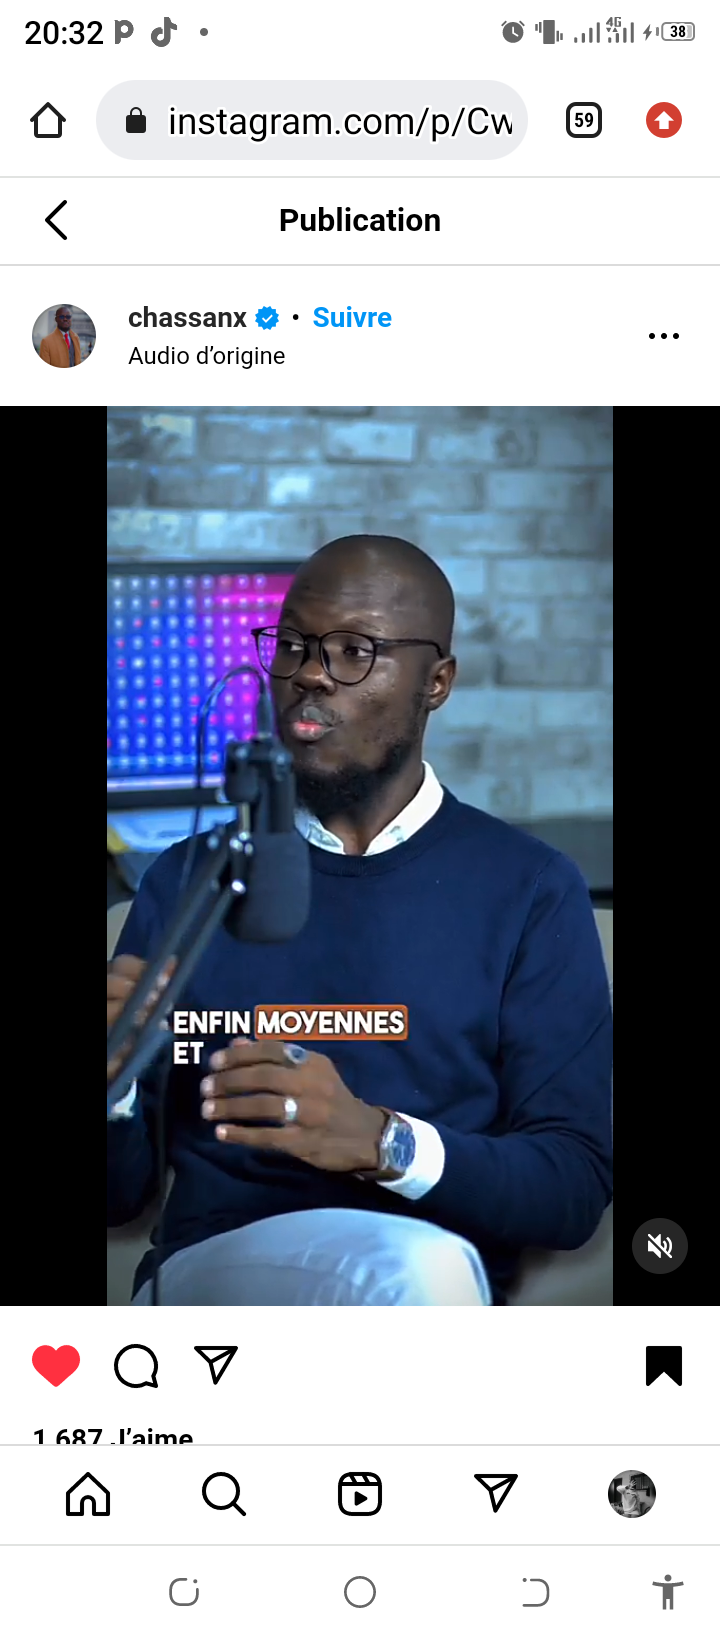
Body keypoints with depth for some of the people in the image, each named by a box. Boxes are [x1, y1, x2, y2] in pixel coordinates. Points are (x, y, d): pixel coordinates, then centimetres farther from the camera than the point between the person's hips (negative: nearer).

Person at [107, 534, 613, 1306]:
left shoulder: (531, 891, 5)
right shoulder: (185, 880, 12)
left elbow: (574, 1187, -2)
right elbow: (121, 1190, 11)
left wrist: (380, 1141, -19)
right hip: (208, 1282, 0)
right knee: (419, 1267, -33)